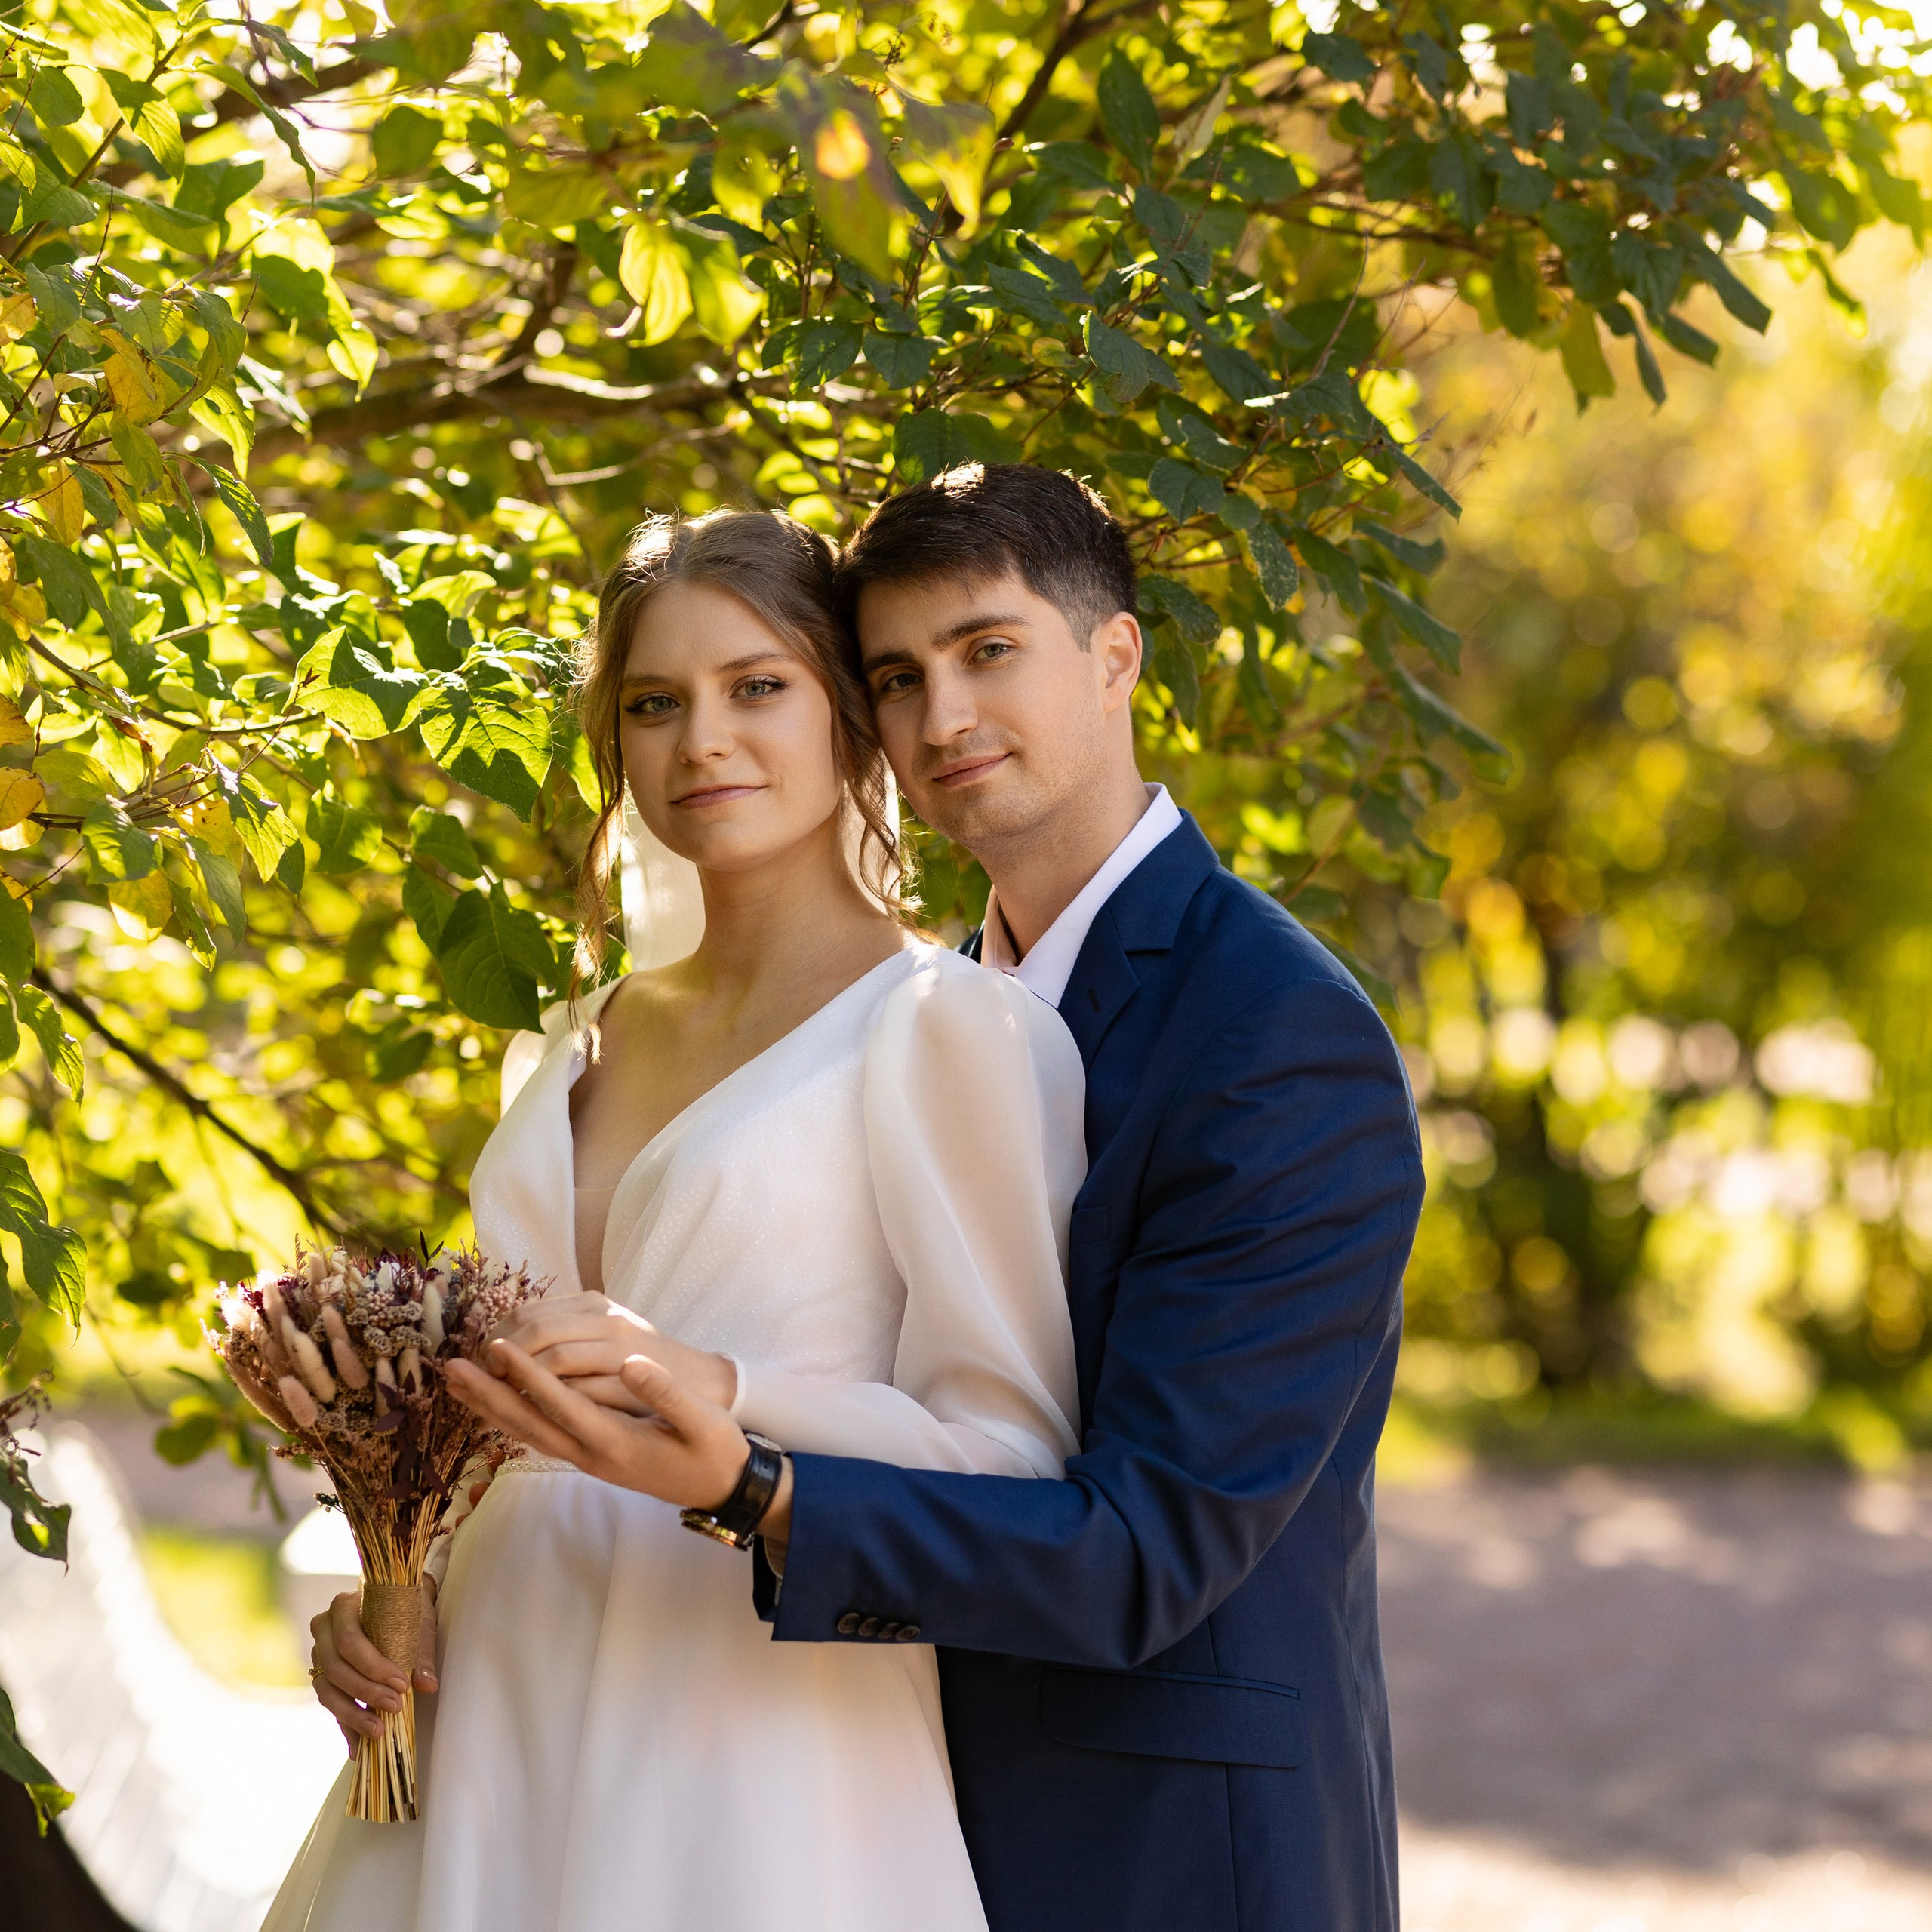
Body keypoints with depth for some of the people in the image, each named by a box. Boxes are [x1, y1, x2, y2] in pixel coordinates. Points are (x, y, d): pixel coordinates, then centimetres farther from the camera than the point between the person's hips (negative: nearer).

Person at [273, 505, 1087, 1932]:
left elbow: (1016, 1461, -11)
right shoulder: (576, 1045, 14)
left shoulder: (952, 1027, -7)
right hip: (488, 1739, 6)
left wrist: (719, 1396, -23)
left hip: (753, 1781, -6)